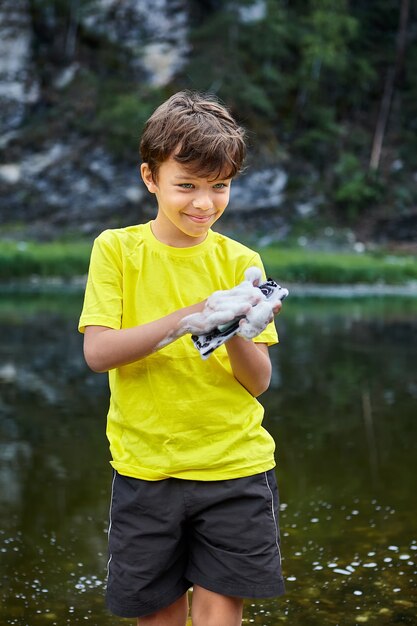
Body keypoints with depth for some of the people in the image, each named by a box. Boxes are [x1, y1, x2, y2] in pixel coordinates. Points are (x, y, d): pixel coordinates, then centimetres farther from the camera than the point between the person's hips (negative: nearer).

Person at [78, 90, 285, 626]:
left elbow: (259, 382, -2)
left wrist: (235, 335, -23)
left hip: (235, 465, 1)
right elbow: (97, 351, -13)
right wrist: (188, 318, -24)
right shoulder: (117, 249, -1)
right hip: (145, 467, 0)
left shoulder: (240, 261, 2)